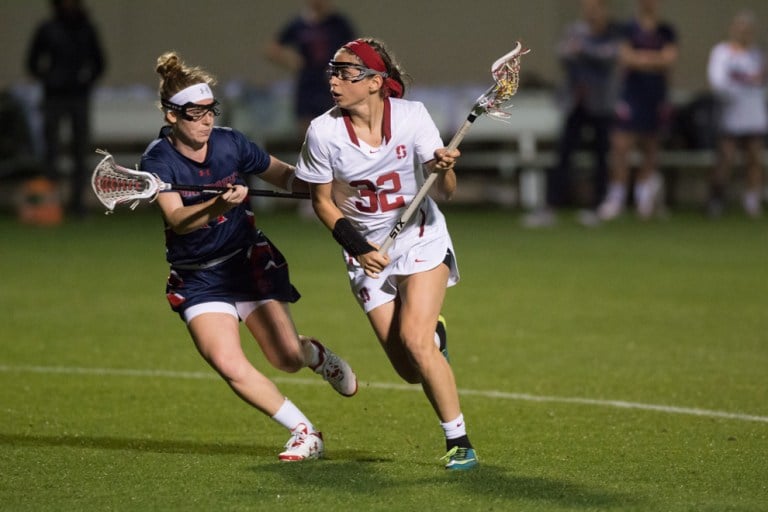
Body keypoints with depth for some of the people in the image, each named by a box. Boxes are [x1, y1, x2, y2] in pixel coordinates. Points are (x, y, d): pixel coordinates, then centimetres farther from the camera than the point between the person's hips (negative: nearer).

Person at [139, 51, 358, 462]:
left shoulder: (230, 143, -6)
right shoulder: (157, 162, -14)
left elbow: (286, 177, 10)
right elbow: (177, 220, -30)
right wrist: (218, 206, -47)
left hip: (250, 261, 2)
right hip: (199, 279, -2)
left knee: (287, 358, -4)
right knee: (226, 363, -21)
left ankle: (316, 354, 36)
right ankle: (304, 432, -6)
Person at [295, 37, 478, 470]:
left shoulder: (412, 116, -15)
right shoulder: (324, 132, -14)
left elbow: (446, 191, -13)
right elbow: (322, 200, -1)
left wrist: (445, 170, -35)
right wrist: (356, 247, -13)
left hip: (421, 238, -2)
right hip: (368, 252, 2)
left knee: (413, 339, -22)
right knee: (411, 372, -5)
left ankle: (459, 441, -7)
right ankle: (435, 334, 33)